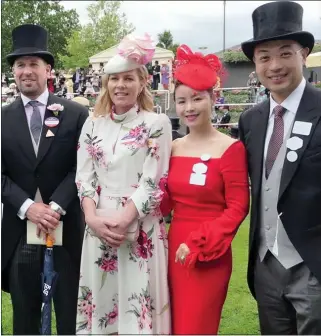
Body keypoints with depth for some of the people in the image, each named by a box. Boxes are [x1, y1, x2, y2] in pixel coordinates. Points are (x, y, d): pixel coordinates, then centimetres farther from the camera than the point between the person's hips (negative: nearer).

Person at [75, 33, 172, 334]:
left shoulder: (156, 124, -2)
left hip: (140, 229, -3)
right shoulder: (93, 125, 10)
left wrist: (123, 219, -16)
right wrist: (93, 217, -9)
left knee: (136, 308, 2)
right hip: (99, 227, 4)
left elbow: (153, 181, -8)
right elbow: (83, 177, 6)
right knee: (101, 299, 11)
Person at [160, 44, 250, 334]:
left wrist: (197, 243, -17)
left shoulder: (231, 148, -11)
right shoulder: (173, 148, 5)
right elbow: (167, 204, 9)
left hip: (208, 255, -5)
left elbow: (237, 208, -12)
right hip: (174, 249, 5)